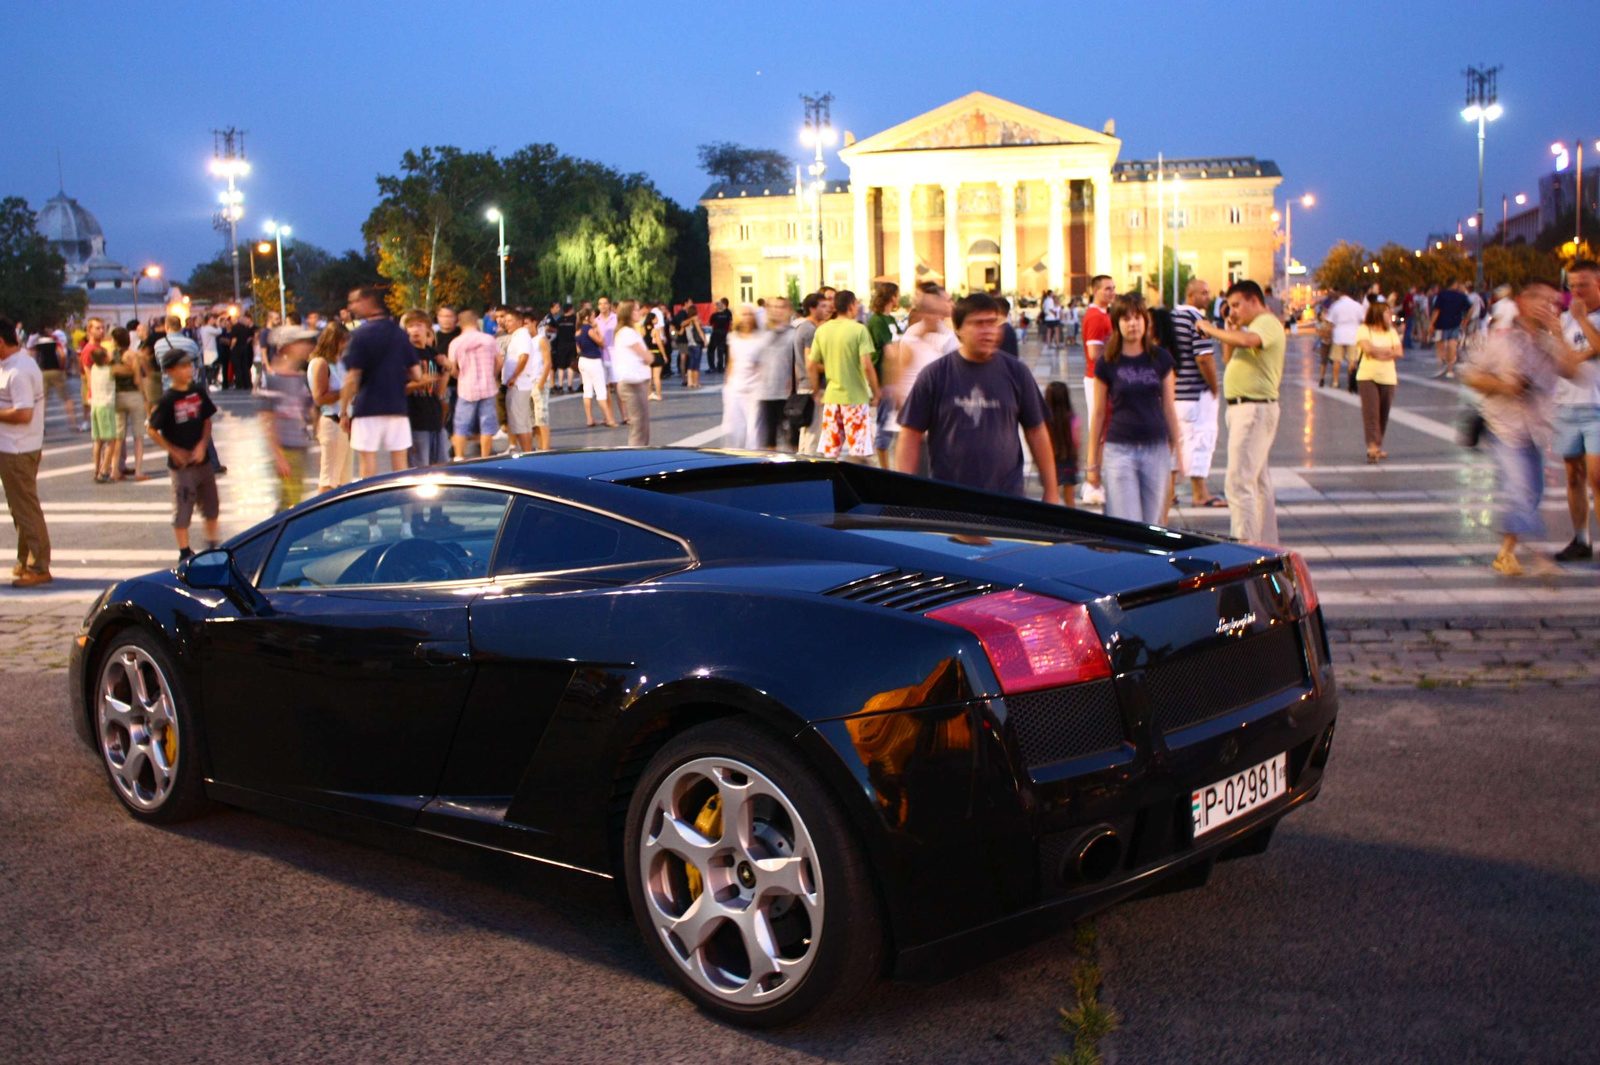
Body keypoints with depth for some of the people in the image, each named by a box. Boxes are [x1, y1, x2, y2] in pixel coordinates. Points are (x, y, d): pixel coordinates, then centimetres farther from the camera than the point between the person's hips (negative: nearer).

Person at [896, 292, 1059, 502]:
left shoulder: (1016, 373, 6)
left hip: (1008, 500, 1)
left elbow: (1036, 432, 11)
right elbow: (911, 436, 2)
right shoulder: (933, 376, 0)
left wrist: (1051, 492, 11)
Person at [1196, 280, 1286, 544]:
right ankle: (1267, 545, 23)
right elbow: (1229, 361, 22)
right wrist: (1231, 330, 11)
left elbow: (1247, 341, -33)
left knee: (1239, 482, -15)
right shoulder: (1255, 327, 22)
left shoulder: (1267, 323, -10)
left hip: (1254, 409, -11)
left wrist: (1211, 330, -22)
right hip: (1247, 409, 11)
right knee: (1260, 482, 15)